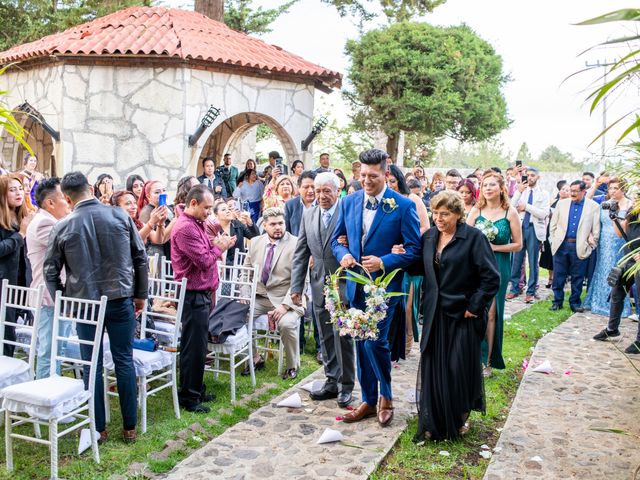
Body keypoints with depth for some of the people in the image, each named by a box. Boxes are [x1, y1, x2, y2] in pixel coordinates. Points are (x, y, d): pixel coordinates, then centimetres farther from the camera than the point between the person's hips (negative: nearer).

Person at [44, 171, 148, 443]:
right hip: (121, 299, 1)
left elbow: (51, 271, 3)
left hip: (84, 303, -1)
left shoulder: (63, 227, -4)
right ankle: (129, 427, 15)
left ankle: (98, 428, 17)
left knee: (92, 366, 8)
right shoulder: (120, 216, -1)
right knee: (124, 362, 8)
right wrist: (141, 294, 12)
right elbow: (140, 257, 3)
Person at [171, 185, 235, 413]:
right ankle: (188, 397, 10)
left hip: (202, 293, 10)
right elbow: (204, 261, -20)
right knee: (193, 347, -1)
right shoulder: (185, 228, -19)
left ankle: (197, 390, 29)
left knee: (199, 346, 17)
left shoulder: (196, 224, 14)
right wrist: (219, 248, -5)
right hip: (193, 295, -10)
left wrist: (217, 244, 0)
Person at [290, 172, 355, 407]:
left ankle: (345, 386, 13)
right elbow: (300, 253, 9)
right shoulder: (309, 215, 8)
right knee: (326, 337, 13)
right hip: (319, 284, 5)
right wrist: (296, 286, 6)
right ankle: (331, 382, 25)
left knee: (342, 336, -2)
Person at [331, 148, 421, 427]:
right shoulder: (349, 202, 6)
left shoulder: (404, 206, -8)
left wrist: (383, 263, -20)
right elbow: (336, 238, 13)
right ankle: (369, 400, 27)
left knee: (375, 340, -12)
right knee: (361, 344, 12)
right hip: (356, 285, 5)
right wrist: (343, 255, -9)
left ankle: (385, 396, 14)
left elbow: (414, 249, -9)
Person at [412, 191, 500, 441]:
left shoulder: (473, 237, -11)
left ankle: (461, 418, 29)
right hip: (435, 315, 5)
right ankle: (434, 423, 21)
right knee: (432, 369, 6)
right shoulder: (428, 237, 6)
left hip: (462, 315, -4)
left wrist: (475, 307, -13)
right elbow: (421, 269, 13)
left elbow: (492, 277, -13)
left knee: (460, 370, 4)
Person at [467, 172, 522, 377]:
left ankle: (487, 360, 15)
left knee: (490, 314, 4)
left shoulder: (510, 213, -3)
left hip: (498, 266, -1)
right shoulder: (476, 211, 3)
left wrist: (495, 247, -13)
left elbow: (518, 245, -2)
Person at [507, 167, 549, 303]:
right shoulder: (520, 191, 9)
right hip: (520, 227, 2)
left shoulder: (543, 194, 4)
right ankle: (515, 288, 15)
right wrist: (519, 192, -12)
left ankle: (531, 291, 11)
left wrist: (526, 206, -11)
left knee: (533, 262, 3)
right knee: (517, 260, 5)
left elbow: (543, 214, -9)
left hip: (534, 229, -2)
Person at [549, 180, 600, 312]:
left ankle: (574, 302, 17)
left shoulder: (593, 206, 1)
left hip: (580, 247, -1)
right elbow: (553, 224, 10)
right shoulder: (562, 203, 7)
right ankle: (557, 301, 15)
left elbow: (596, 229, 3)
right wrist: (553, 241, 4)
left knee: (578, 277, 5)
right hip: (561, 245, 2)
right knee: (558, 275, 5)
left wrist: (592, 245, 0)